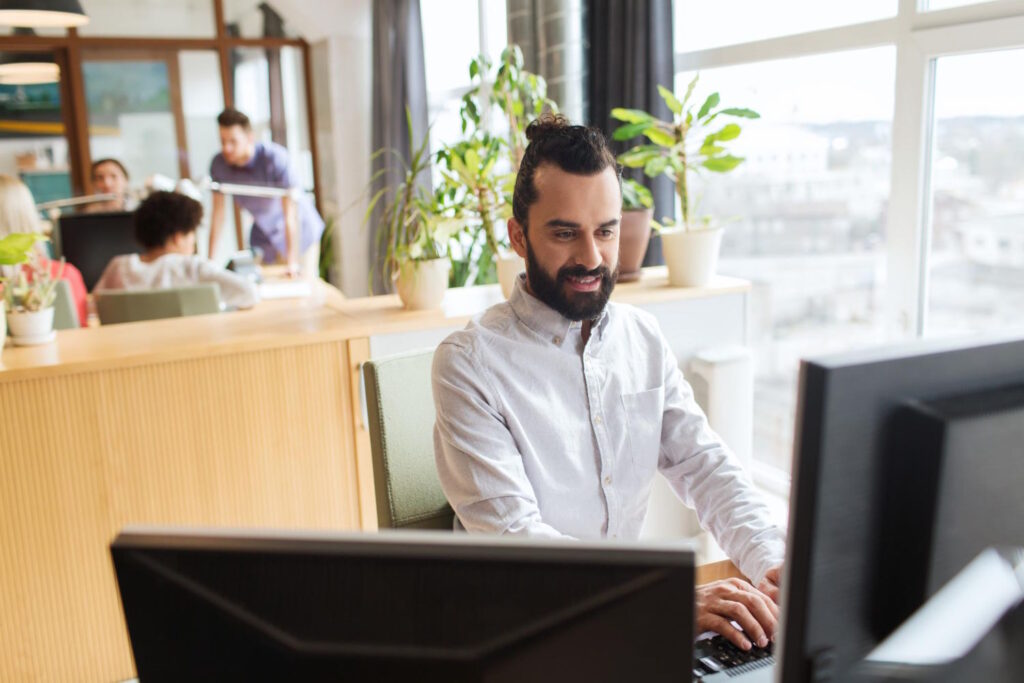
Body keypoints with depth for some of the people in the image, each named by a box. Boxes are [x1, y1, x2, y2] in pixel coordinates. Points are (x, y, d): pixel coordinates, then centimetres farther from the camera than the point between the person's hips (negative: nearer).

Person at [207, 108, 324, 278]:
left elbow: (290, 214, -29)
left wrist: (292, 262, -33)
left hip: (299, 232, -4)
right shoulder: (219, 164, -15)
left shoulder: (275, 157, -28)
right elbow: (218, 212, -7)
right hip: (263, 236, 4)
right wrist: (210, 260, -9)